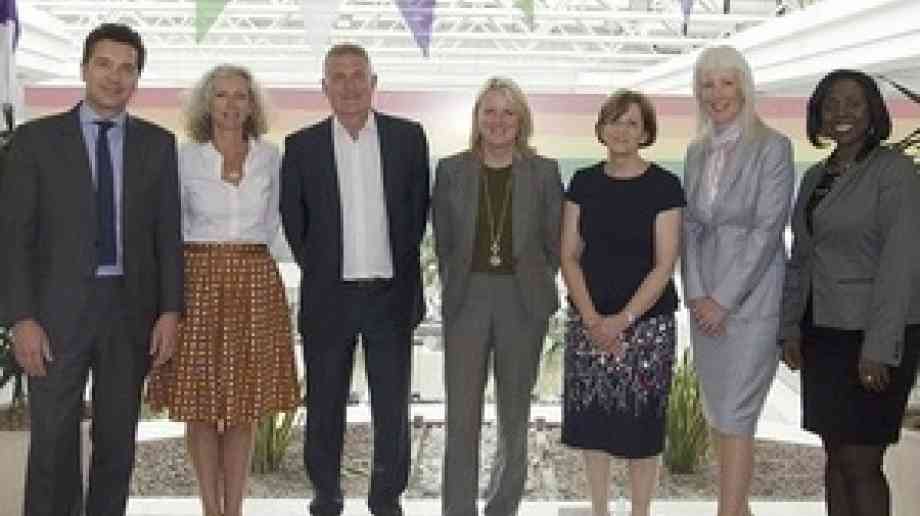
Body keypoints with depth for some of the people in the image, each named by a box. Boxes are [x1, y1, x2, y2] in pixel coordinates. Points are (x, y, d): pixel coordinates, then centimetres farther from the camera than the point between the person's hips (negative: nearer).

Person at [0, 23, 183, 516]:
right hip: (58, 309, -2)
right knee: (53, 443, 0)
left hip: (130, 310, 2)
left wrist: (170, 310, -1)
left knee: (117, 443, 9)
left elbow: (168, 233, 6)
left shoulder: (158, 143, 7)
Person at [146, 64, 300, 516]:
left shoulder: (270, 157, 5)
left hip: (255, 280, 1)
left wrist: (244, 253, 11)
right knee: (199, 402, 1)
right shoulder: (185, 158, 1)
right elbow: (172, 224, 11)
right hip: (198, 280, -1)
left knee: (244, 403, 4)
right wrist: (211, 254, 6)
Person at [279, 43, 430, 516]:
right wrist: (319, 270, 6)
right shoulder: (302, 146, 1)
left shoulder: (409, 137, 1)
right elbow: (292, 219, 5)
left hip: (392, 293, 0)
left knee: (392, 403, 7)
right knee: (325, 403, 9)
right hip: (328, 295, 0)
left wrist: (400, 269, 6)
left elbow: (418, 210, 6)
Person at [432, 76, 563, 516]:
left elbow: (555, 242, 5)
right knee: (461, 417, -2)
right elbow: (442, 241, 8)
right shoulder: (451, 170, 3)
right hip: (466, 302, 0)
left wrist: (531, 286, 5)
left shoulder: (544, 172, 1)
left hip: (523, 304, 0)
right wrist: (457, 286, 5)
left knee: (514, 416, 11)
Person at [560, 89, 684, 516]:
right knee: (591, 418, 8)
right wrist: (591, 318, -9)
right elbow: (569, 255, 3)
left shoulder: (663, 186, -5)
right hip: (588, 320, 3)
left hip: (647, 322, -3)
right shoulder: (584, 182, 5)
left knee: (641, 422, 3)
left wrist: (623, 319, -14)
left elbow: (664, 265, -8)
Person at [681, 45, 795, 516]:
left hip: (751, 297, -6)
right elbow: (691, 225, 9)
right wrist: (697, 294, -3)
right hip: (705, 300, 6)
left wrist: (724, 300, -14)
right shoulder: (697, 152, 11)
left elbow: (767, 229, -13)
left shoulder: (772, 147, -7)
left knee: (735, 415, -7)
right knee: (718, 412, 11)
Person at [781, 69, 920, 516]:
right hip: (823, 331, 7)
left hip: (872, 333, -7)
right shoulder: (815, 177, 12)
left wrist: (879, 347, -20)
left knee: (860, 462, -3)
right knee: (835, 454, 11)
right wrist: (790, 327, 11)